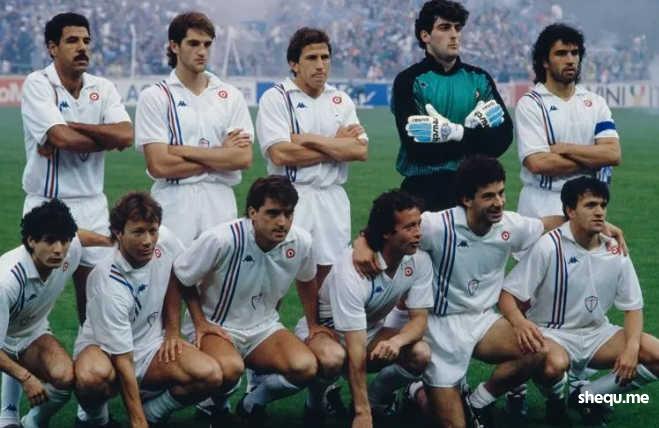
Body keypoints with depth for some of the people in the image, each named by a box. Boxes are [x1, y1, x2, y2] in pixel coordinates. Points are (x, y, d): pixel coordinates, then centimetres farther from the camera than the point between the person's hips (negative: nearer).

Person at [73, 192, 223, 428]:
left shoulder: (165, 240, -13)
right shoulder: (108, 286, -29)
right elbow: (123, 362, -28)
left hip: (151, 346, 5)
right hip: (104, 349, -5)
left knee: (210, 374, -23)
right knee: (92, 376, -40)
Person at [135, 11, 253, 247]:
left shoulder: (230, 96, 10)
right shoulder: (154, 96, 2)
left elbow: (244, 158, -2)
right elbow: (159, 166, -8)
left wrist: (183, 150, -7)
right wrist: (220, 154, -3)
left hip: (220, 202, 3)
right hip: (174, 202, -2)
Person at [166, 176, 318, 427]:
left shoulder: (300, 242, -10)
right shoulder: (222, 239, -24)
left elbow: (306, 281, 14)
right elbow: (179, 280, -11)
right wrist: (199, 322, -15)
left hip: (263, 326, 4)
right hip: (215, 327, -4)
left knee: (305, 367, -25)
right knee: (230, 368, -38)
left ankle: (252, 404, 7)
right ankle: (215, 405, 0)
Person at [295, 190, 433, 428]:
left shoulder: (419, 261, -15)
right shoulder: (351, 270, -33)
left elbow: (419, 318, -11)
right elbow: (356, 351, -34)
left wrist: (396, 341, -36)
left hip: (370, 330, 5)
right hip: (322, 328, -5)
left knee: (420, 354, -24)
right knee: (333, 358, -40)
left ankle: (374, 399, 3)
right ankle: (315, 402, -6)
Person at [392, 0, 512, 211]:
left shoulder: (480, 79, 12)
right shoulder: (409, 82, -1)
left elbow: (503, 137, 1)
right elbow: (417, 147, -12)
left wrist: (457, 132, -12)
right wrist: (473, 135, -8)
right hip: (423, 191, -3)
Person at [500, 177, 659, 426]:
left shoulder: (615, 253, -2)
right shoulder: (548, 247, -15)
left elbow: (633, 306, 5)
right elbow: (507, 294, -14)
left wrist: (631, 347, -14)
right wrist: (519, 322, -37)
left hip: (597, 334, 5)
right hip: (553, 335, -5)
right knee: (554, 364, -40)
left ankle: (588, 397, 0)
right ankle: (557, 400, -2)